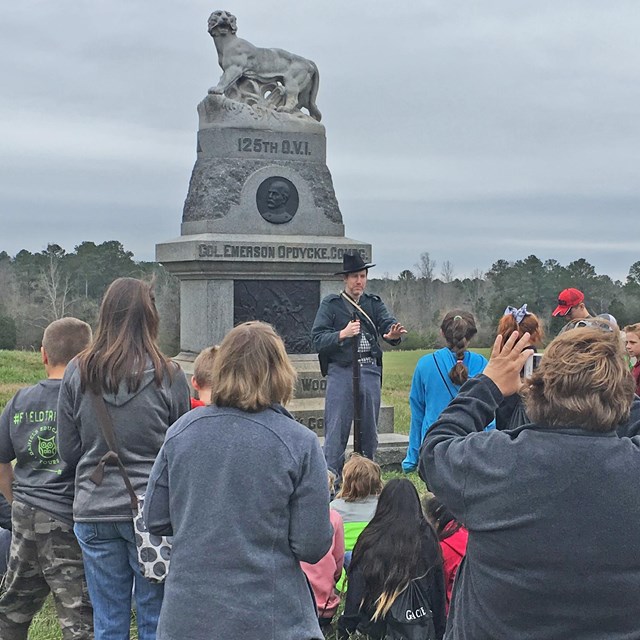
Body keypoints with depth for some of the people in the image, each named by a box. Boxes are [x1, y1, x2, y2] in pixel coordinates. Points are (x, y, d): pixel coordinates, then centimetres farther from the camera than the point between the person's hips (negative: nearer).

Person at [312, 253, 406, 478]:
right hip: (341, 372, -3)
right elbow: (318, 339, -6)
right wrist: (342, 335, -22)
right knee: (336, 431, -6)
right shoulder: (331, 305, 3)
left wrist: (394, 333, -30)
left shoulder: (374, 304, 12)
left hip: (370, 372, 3)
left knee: (370, 432, 10)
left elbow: (388, 323, -7)